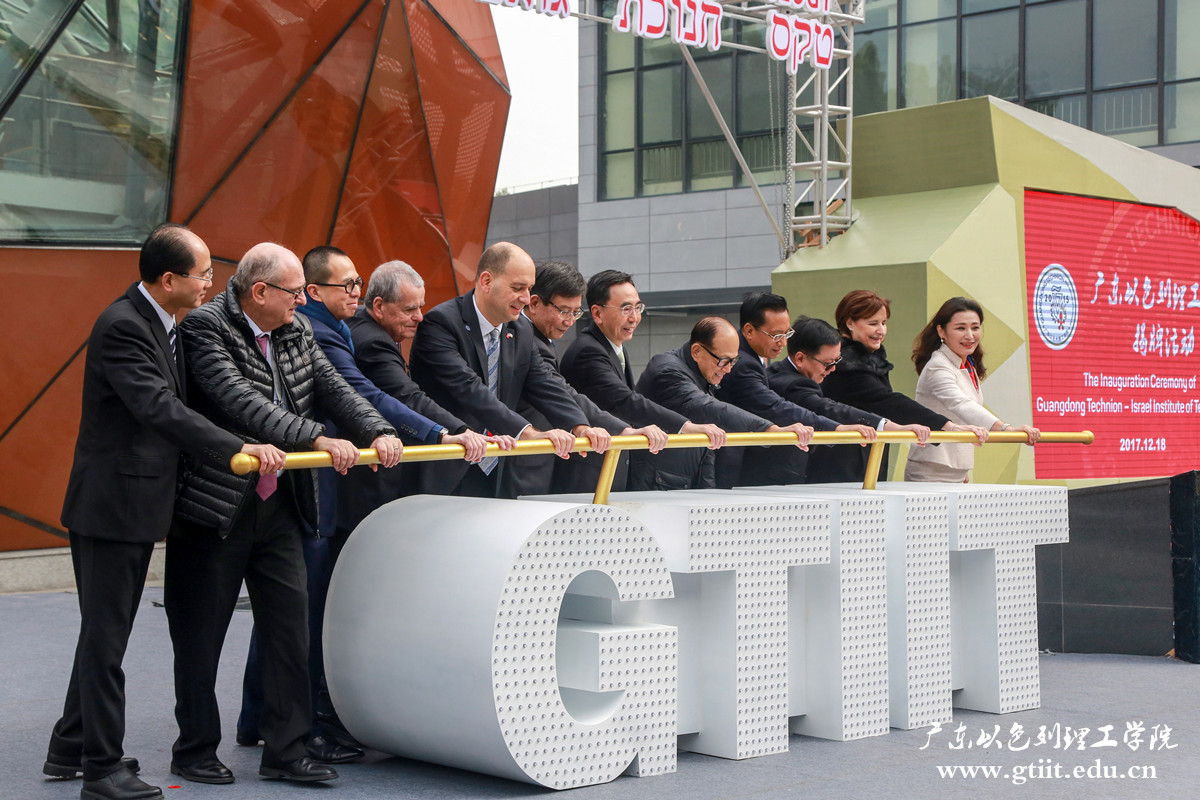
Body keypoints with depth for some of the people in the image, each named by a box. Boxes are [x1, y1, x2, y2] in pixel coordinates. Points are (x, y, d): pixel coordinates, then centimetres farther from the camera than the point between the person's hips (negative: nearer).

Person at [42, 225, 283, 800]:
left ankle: (70, 748, 31)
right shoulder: (122, 326, -19)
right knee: (105, 636, -2)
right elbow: (159, 408, -28)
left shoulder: (162, 325, 12)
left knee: (106, 631, 18)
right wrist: (238, 449, -32)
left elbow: (176, 403, 19)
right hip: (110, 504, -10)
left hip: (134, 505, 10)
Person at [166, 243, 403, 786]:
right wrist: (317, 438, -33)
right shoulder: (205, 328, -15)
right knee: (200, 635, 6)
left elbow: (333, 389, 3)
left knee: (291, 626, 7)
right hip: (216, 507, -7)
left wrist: (378, 432, -15)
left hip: (281, 505, 7)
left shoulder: (296, 332, 8)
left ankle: (285, 750, 17)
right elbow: (242, 403, -27)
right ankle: (194, 752, 21)